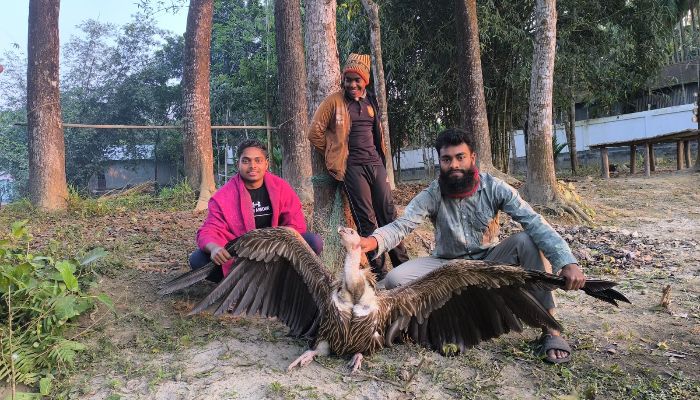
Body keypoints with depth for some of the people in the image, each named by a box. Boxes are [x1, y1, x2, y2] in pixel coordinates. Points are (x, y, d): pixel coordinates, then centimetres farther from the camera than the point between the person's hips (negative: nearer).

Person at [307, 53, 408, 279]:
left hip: (375, 163, 6)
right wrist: (335, 155, 1)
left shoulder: (371, 102, 14)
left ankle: (402, 266, 15)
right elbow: (314, 133, -4)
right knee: (366, 221, -4)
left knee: (389, 214, 6)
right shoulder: (334, 101, -3)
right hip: (352, 167, -5)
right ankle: (378, 271, 5)